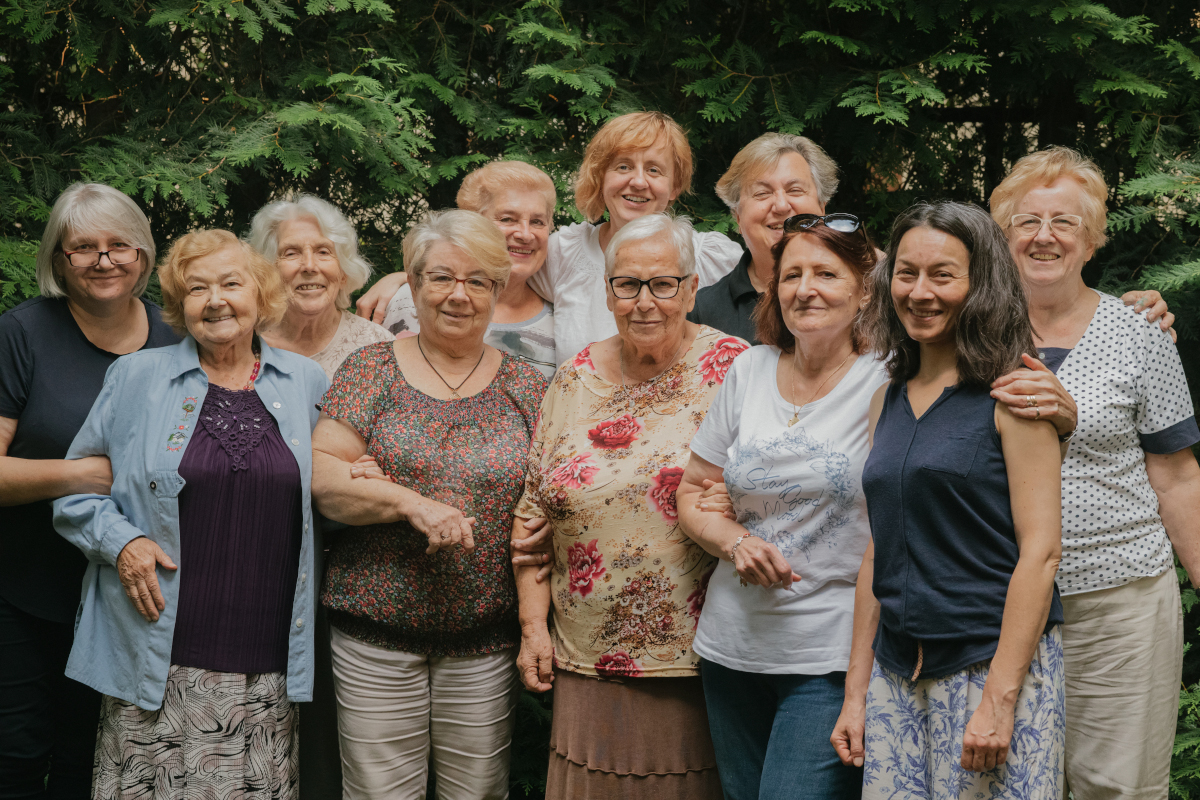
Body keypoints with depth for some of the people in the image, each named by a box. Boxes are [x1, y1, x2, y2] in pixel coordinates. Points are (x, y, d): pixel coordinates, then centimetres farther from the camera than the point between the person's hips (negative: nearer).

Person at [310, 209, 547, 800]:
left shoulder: (525, 386, 7)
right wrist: (411, 502, -19)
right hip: (375, 633, -1)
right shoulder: (372, 368, 3)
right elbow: (320, 474, -6)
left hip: (487, 639, 1)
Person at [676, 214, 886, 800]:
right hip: (733, 647, 5)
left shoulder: (885, 382, -7)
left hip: (833, 657, -5)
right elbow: (692, 492, 11)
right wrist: (736, 542, -8)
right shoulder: (750, 370, 6)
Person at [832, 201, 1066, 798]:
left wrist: (1000, 696, -17)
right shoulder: (887, 401, 11)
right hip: (896, 674, 5)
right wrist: (856, 692, 11)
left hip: (994, 660, -5)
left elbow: (1041, 548, -12)